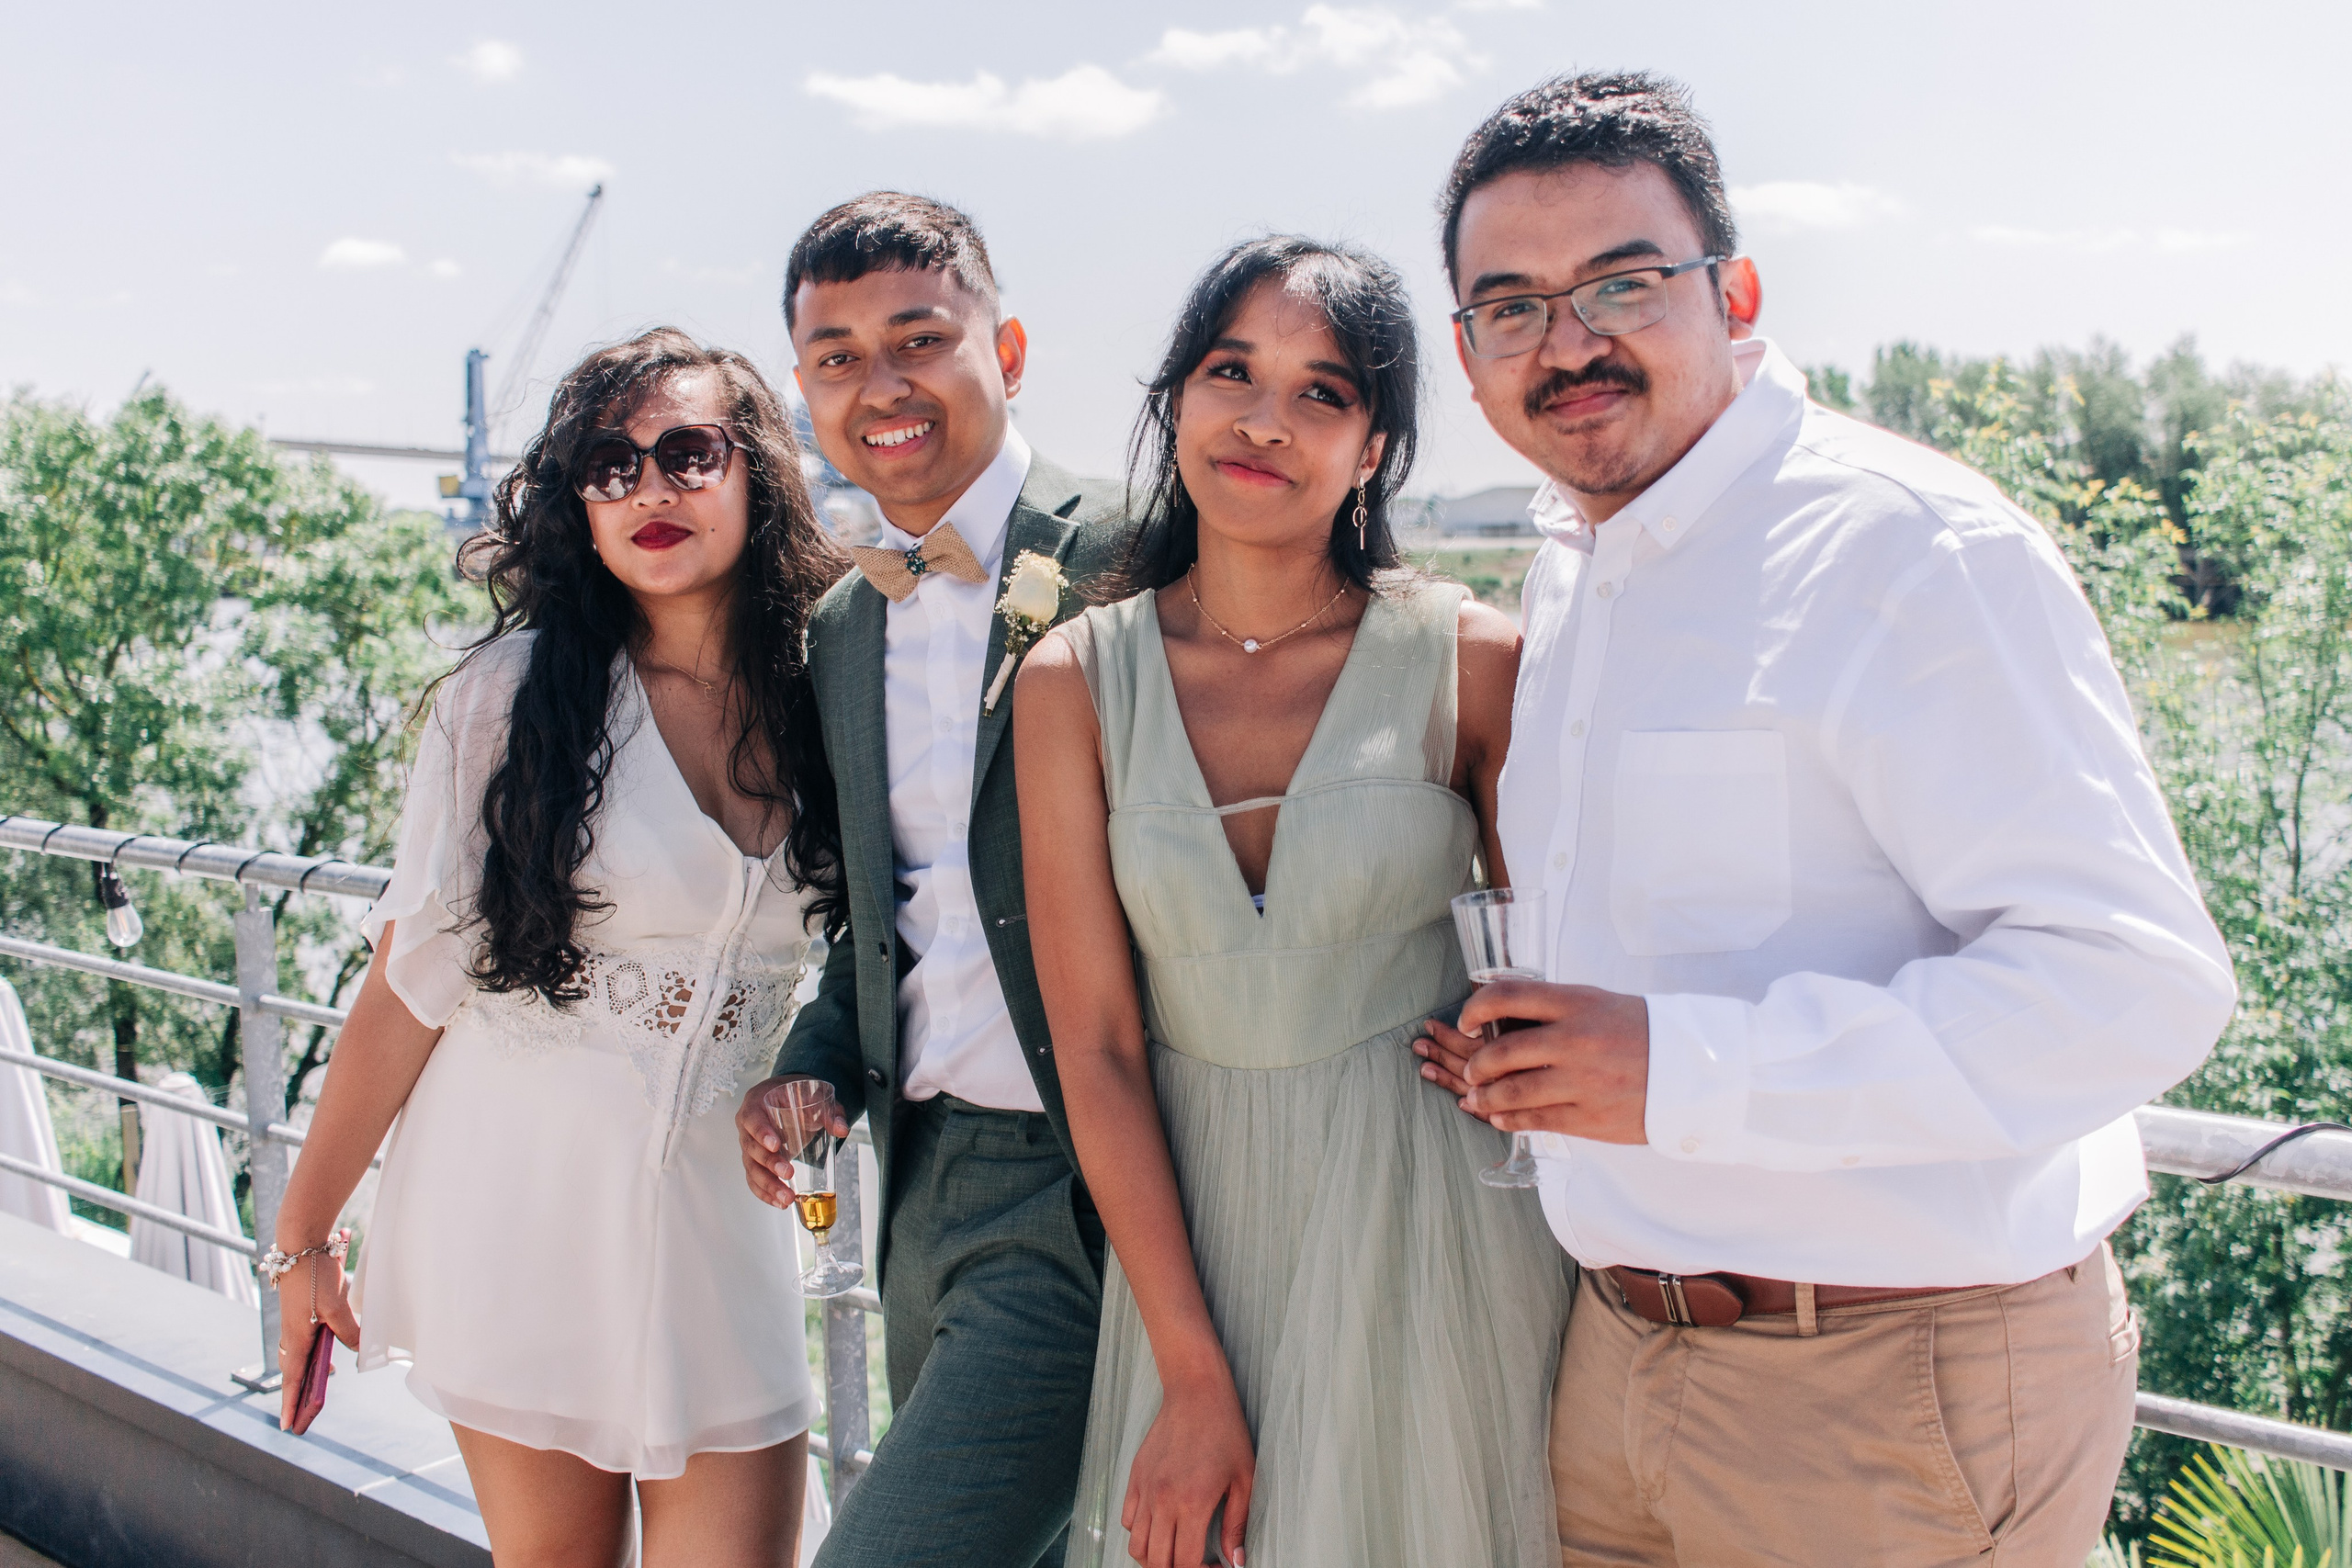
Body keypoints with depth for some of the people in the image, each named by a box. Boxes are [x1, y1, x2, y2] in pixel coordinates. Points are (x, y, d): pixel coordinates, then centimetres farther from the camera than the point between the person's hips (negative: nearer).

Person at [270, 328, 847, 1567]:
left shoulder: (822, 698, 2)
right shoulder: (514, 692, -6)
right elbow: (410, 983, -4)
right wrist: (304, 1234, -1)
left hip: (718, 1219, 2)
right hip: (519, 1201, -2)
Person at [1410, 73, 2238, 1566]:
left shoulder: (1913, 550, -17)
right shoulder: (1569, 578, 10)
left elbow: (2133, 980, -25)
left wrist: (1686, 1067, -27)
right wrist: (1527, 1056, 4)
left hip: (1901, 1400, -7)